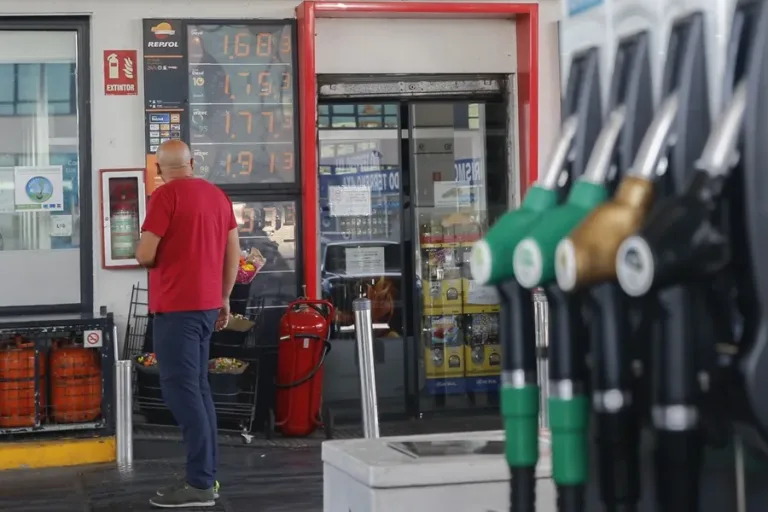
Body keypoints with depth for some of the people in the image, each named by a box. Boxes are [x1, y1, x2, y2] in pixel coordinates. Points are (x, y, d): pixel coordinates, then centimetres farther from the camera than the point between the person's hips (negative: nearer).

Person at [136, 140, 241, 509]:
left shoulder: (165, 195, -11)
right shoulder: (217, 195, 11)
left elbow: (145, 255, -13)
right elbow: (234, 252, 14)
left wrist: (143, 253, 9)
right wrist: (224, 298, 22)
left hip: (177, 305, -8)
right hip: (207, 304, 8)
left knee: (180, 389, -7)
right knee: (197, 387, 14)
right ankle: (207, 475, 15)